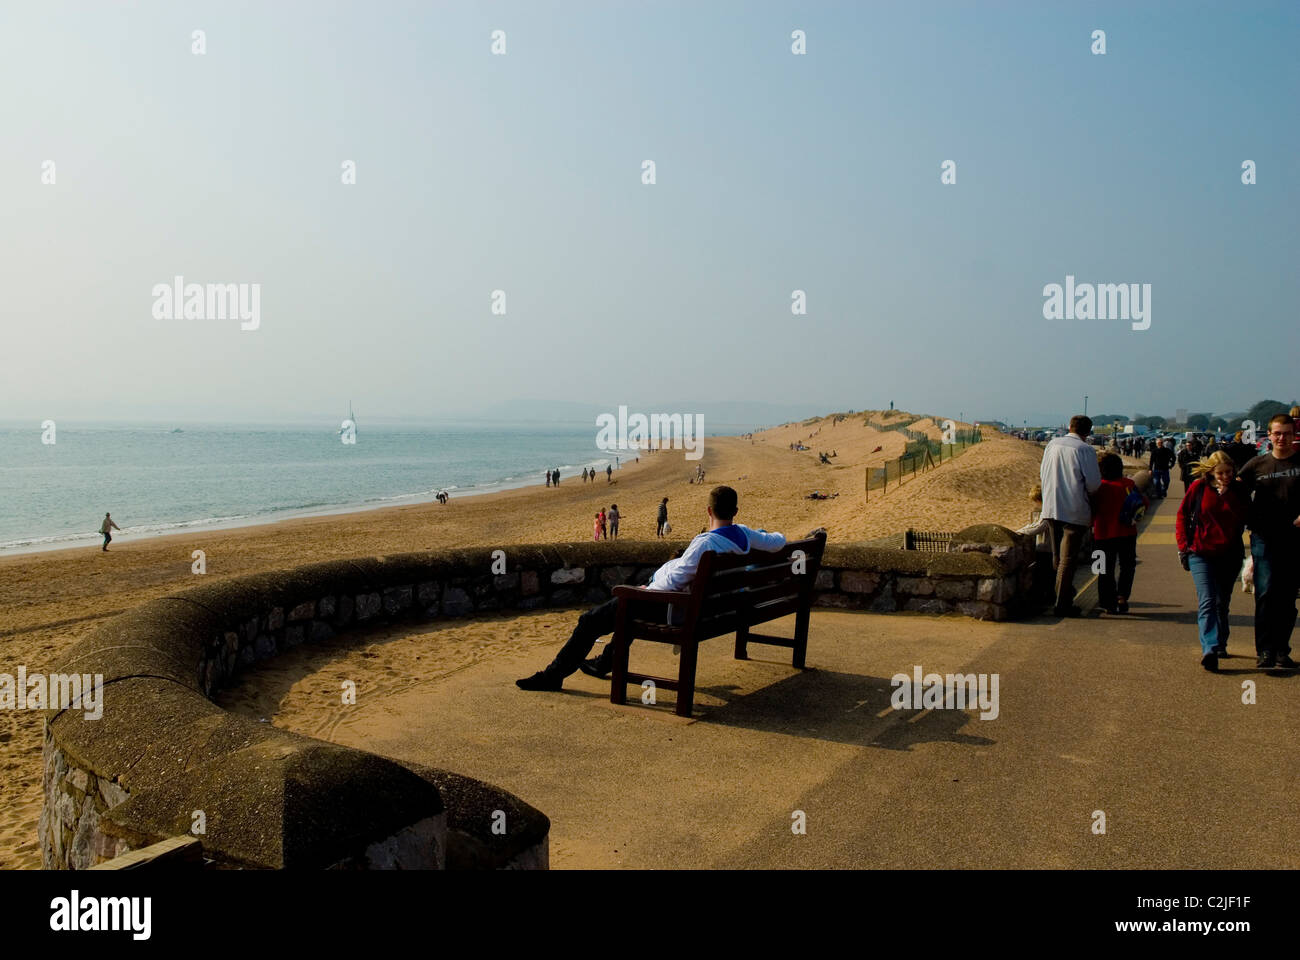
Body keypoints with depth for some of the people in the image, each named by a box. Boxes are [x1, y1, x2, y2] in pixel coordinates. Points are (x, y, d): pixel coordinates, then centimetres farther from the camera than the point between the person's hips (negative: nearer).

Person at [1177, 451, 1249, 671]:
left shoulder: (1238, 490, 5)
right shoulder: (1198, 487, -1)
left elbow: (1244, 516, -4)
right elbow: (1182, 516, 4)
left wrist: (1227, 494, -10)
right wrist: (1183, 546, -1)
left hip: (1230, 554, 3)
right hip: (1201, 553, -3)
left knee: (1222, 602, 14)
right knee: (1207, 601, -14)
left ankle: (1220, 644, 30)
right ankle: (1210, 649, -24)